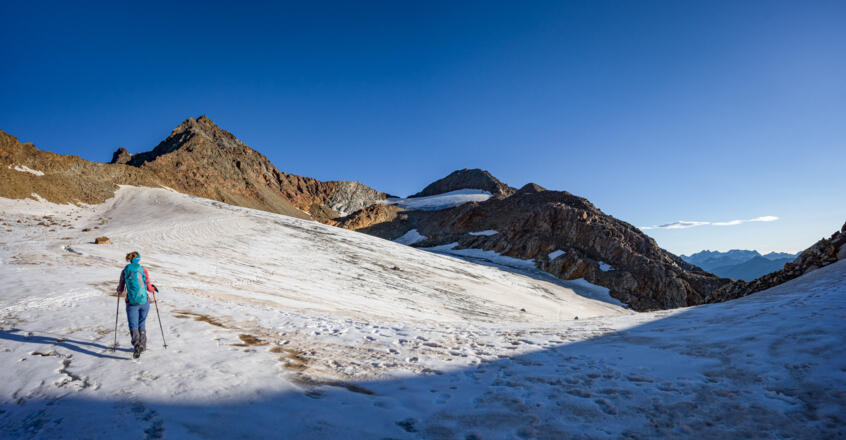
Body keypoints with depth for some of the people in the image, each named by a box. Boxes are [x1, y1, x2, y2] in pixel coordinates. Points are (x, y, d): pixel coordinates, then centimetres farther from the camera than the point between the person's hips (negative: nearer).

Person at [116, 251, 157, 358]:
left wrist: (119, 292, 30)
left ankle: (137, 345, -24)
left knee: (133, 326, -2)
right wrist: (153, 289, 20)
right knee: (142, 324, 19)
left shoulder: (124, 271, 3)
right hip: (144, 302, 1)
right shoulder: (143, 270, -1)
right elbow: (148, 287, -2)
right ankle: (143, 345, 23)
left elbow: (120, 289, 7)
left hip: (131, 303, 0)